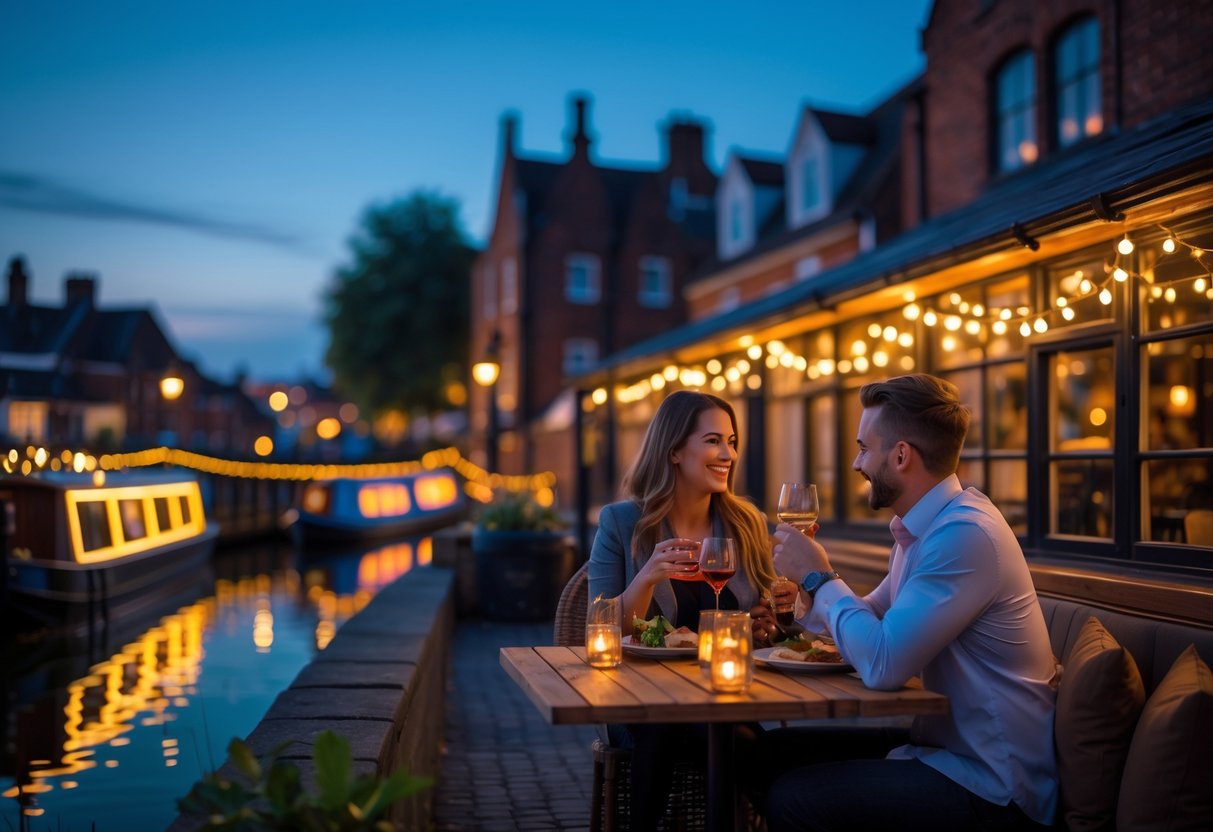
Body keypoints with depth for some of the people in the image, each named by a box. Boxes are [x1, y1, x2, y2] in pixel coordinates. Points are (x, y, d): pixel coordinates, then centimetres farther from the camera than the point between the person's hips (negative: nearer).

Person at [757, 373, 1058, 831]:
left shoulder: (965, 535, -24)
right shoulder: (926, 525, 7)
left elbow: (882, 665, -28)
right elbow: (871, 617, 17)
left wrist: (820, 577, -14)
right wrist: (809, 589, -1)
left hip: (990, 785, -9)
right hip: (944, 741, 9)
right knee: (776, 749, 7)